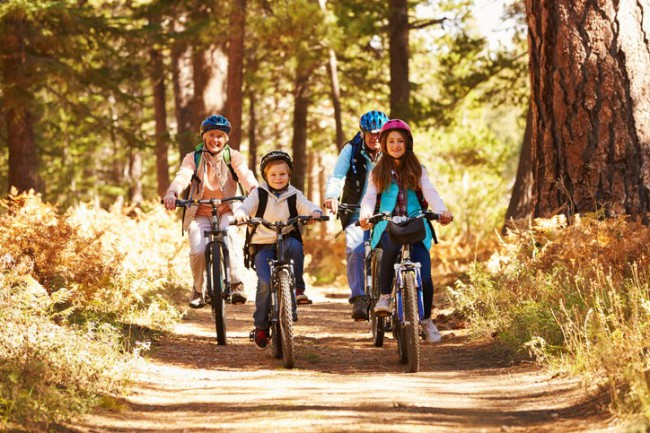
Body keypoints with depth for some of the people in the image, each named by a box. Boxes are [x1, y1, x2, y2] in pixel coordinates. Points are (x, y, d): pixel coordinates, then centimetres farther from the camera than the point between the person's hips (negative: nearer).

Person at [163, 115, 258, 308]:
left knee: (229, 234, -35)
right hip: (200, 213, 1)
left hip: (228, 210, -1)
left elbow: (244, 174, -19)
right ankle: (198, 290, 5)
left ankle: (236, 284, -31)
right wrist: (172, 194, -41)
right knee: (198, 250, -23)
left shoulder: (233, 157, 1)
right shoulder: (193, 158, 1)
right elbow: (183, 176, -18)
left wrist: (255, 189, -42)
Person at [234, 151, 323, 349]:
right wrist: (241, 214, -34)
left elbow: (307, 207, -6)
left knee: (295, 246, -36)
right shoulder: (259, 194, 5)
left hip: (287, 241, 1)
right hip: (263, 245, -1)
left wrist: (315, 212, -30)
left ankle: (298, 286, -16)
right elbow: (246, 207, -10)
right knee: (265, 283, -21)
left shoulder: (294, 196, 8)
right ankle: (261, 326, -6)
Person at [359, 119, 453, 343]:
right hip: (387, 226, -1)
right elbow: (370, 197, -2)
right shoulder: (378, 172, 12)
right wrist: (365, 215, -26)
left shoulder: (418, 171, 11)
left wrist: (442, 211, -26)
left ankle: (426, 319, 11)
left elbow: (430, 193, -4)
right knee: (392, 247, -39)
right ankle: (384, 296, -23)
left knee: (424, 278, -15)